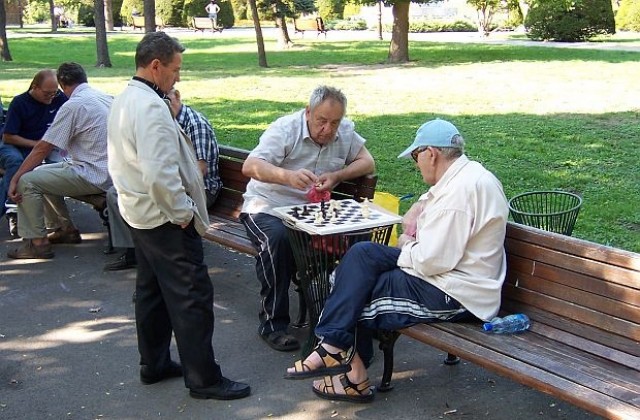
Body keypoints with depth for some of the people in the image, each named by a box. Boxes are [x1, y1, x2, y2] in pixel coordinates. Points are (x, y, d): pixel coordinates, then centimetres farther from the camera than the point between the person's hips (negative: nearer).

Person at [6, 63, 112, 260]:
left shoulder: (73, 106, -15)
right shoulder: (105, 97, 10)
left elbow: (42, 149, -14)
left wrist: (15, 179, -8)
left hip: (92, 176, -9)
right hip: (108, 171, 9)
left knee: (27, 181, -5)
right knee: (42, 174, 22)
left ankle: (37, 242, -1)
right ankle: (66, 229, 26)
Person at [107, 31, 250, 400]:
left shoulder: (125, 100, 9)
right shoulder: (151, 108, -23)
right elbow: (160, 174, -30)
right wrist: (183, 213, -19)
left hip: (139, 213, 11)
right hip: (165, 219, -11)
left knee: (152, 289, 19)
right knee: (192, 296, -3)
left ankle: (153, 363, 31)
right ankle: (204, 379, 6)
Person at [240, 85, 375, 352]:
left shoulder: (345, 132, 2)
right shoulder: (285, 129, -15)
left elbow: (367, 162, 1)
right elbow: (250, 166, -28)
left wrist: (336, 176, -19)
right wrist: (288, 176, -48)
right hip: (266, 207, -4)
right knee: (277, 239, -36)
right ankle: (272, 323, -22)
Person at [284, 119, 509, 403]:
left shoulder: (459, 191, -23)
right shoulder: (466, 173, 9)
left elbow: (431, 261, -26)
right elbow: (431, 197, 33)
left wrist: (406, 246, -6)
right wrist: (415, 213, 13)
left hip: (454, 295, -10)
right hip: (447, 271, 10)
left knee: (354, 296, -5)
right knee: (362, 253, -1)